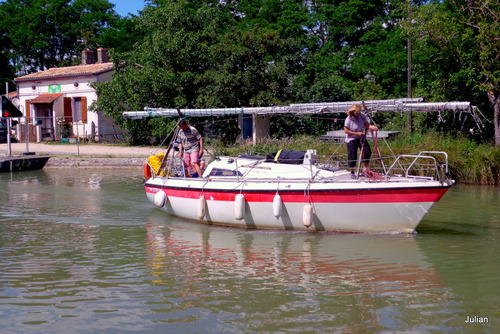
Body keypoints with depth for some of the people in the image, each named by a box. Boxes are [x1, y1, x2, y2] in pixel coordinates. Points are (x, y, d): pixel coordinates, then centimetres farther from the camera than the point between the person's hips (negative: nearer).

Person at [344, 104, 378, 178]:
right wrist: (357, 133, -20)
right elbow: (346, 131, -14)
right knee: (352, 156, 0)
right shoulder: (348, 119, -15)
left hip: (361, 138, 4)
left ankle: (366, 169, 7)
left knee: (367, 152, -8)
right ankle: (352, 172, 19)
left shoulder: (362, 117, -4)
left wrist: (371, 127, -29)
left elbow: (366, 125, -5)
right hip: (351, 139, -4)